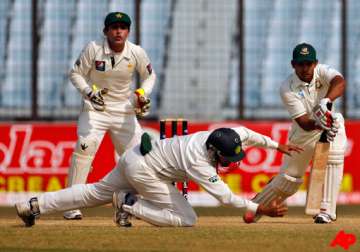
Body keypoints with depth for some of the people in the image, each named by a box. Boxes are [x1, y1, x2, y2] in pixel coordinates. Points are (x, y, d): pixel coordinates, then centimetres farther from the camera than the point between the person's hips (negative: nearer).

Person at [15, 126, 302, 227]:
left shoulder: (216, 137, -8)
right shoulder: (198, 164, -28)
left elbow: (245, 133, 9)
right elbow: (225, 196, -29)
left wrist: (277, 145, 10)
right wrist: (260, 209, -28)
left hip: (134, 156, 9)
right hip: (144, 171, -9)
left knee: (97, 193, 20)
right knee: (186, 219, -7)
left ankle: (34, 205, 16)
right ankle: (129, 204, -2)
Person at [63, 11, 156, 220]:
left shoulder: (137, 53, -8)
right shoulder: (93, 49, -14)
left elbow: (149, 76, 9)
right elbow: (76, 73, -5)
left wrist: (143, 94, -10)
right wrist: (89, 92, -21)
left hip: (125, 111, 3)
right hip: (95, 109, -3)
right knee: (85, 148, -21)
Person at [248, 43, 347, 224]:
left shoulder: (323, 72, -20)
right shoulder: (288, 88, -24)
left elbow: (340, 83, -44)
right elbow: (304, 122, -31)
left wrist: (326, 100, -63)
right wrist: (319, 124, -53)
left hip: (331, 122, 1)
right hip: (304, 131, -1)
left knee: (333, 158, -27)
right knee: (288, 178, 1)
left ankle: (326, 211, -20)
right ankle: (256, 207, 27)